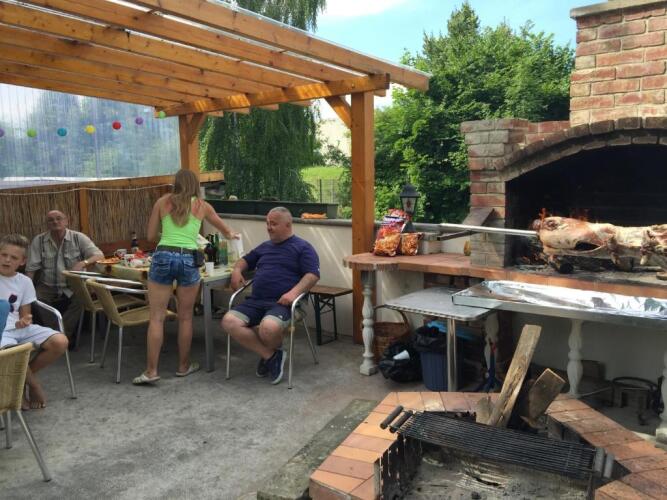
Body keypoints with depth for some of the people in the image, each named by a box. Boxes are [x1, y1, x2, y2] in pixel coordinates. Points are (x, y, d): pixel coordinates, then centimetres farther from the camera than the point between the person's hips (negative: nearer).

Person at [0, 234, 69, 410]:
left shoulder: (24, 282, 8)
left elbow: (25, 315, 12)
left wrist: (23, 322, -14)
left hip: (18, 328, 4)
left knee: (60, 342, -15)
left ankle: (23, 377, 4)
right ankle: (34, 385, -4)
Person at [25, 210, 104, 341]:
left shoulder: (78, 238, -3)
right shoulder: (38, 240, 1)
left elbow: (99, 255, -12)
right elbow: (31, 269, -2)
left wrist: (82, 263, -31)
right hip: (48, 286, 2)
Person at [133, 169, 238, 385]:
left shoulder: (162, 202, 12)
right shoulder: (202, 206, 14)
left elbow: (151, 236, 15)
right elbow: (225, 229, 32)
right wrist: (231, 234, 55)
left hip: (163, 257, 0)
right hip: (188, 260, 0)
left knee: (157, 317, 4)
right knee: (185, 317, 11)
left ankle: (151, 371, 4)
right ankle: (184, 366, 23)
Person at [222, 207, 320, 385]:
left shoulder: (303, 247, 6)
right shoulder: (265, 246, 26)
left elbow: (313, 275, -5)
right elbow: (246, 260, 39)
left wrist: (294, 292, -21)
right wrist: (237, 270, 15)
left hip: (281, 303, -6)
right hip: (255, 301, 6)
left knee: (268, 328, -37)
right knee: (229, 321, -21)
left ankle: (272, 353, 2)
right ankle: (271, 356, -8)